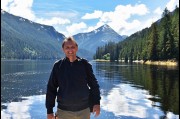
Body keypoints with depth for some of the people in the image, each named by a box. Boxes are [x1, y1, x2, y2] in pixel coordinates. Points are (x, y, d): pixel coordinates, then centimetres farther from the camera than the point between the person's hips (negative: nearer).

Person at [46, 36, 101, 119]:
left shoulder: (85, 64, -2)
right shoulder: (58, 65, -2)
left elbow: (94, 84, 5)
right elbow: (51, 88, 1)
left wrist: (96, 102, -5)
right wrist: (49, 111, 0)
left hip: (84, 110, 1)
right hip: (63, 111, 0)